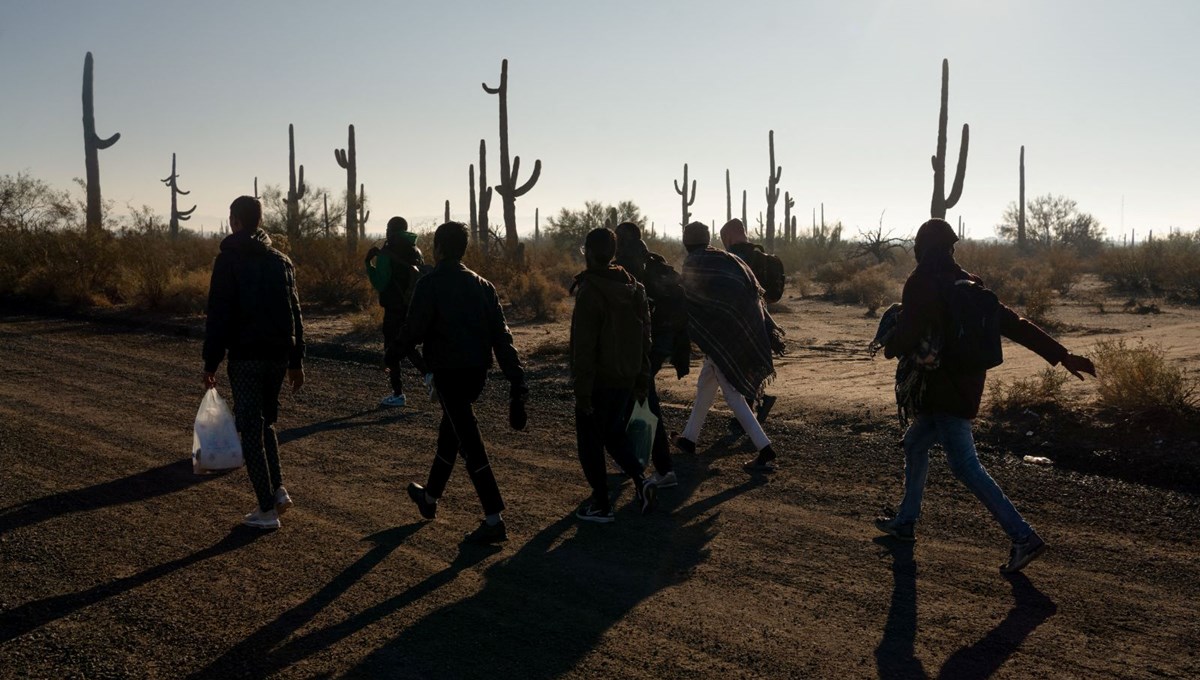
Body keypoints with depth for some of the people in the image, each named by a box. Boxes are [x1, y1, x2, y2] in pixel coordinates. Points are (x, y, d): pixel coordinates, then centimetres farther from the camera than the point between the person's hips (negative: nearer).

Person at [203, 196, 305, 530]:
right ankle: (278, 490, 11)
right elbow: (295, 313, 11)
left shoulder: (229, 259, -6)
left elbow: (218, 314, -10)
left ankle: (267, 510, 2)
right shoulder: (281, 260, 11)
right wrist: (296, 361, 15)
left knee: (251, 430, 1)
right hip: (278, 355, 5)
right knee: (265, 421, 22)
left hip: (245, 357, -5)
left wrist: (211, 362, -5)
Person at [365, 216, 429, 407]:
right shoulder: (416, 252, 7)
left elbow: (380, 284, -15)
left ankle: (398, 394, 6)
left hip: (394, 309, -6)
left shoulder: (387, 254, -12)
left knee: (392, 350, 3)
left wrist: (369, 263, -7)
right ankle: (430, 374, 4)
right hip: (413, 308, 6)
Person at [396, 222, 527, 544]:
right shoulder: (481, 285, 8)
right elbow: (500, 333, 2)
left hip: (448, 371, -7)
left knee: (470, 444, -6)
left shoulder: (430, 284, -8)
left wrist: (394, 351, 10)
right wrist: (516, 379, 0)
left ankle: (494, 520, -9)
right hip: (478, 371, 7)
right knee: (450, 432, 23)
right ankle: (430, 496, 42)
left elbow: (414, 330, -12)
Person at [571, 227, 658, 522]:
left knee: (590, 442, 6)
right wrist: (642, 378, 16)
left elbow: (584, 345, -19)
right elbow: (644, 336, 10)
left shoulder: (590, 291, -17)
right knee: (614, 432, 23)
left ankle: (601, 505, 11)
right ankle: (640, 478, 5)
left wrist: (582, 389, -16)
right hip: (626, 377, 7)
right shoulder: (634, 287, 6)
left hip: (599, 380, -7)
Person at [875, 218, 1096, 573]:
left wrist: (889, 344, 4)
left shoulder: (921, 284, -12)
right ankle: (904, 522, 33)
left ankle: (1024, 537, -14)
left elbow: (906, 335, -21)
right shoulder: (969, 284, 10)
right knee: (914, 444, 22)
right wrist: (1062, 355, 7)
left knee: (965, 465, -10)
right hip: (965, 388, 9)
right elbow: (1014, 324, 6)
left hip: (942, 390, -9)